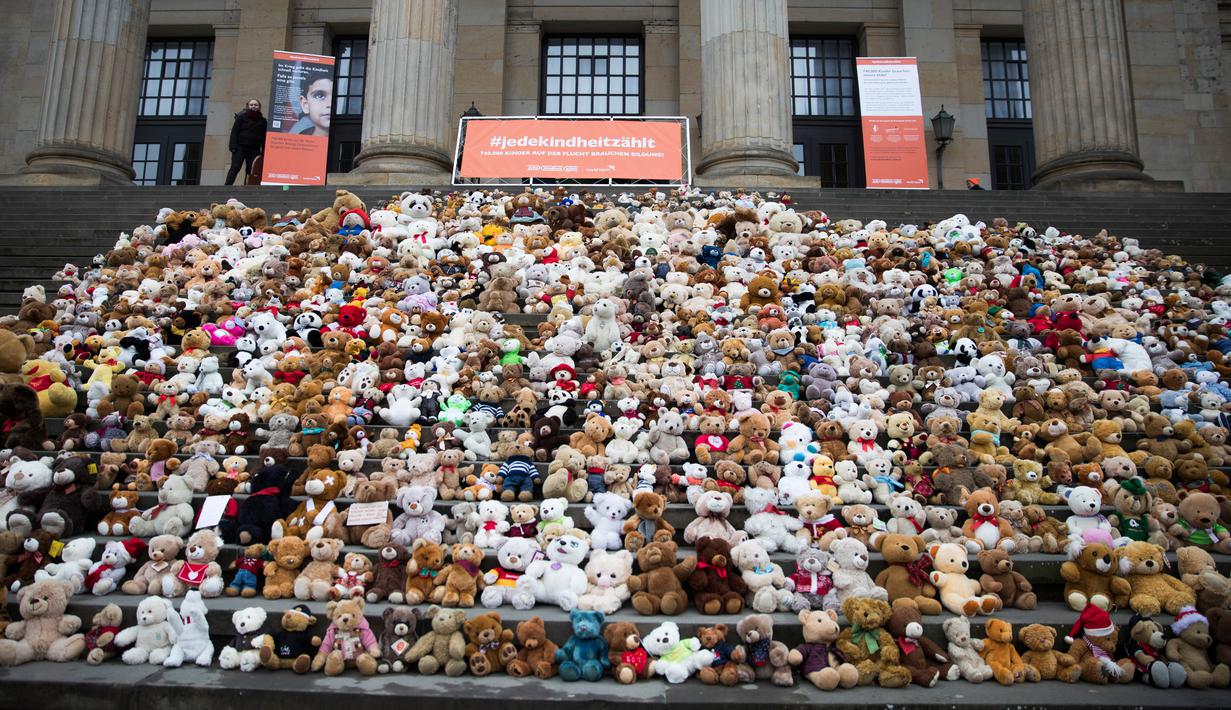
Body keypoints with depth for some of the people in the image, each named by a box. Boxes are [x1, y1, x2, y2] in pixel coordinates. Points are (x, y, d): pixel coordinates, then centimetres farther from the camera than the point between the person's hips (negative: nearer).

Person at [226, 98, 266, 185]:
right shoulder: (241, 117, 4)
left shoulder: (263, 121, 9)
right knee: (235, 168, -6)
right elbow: (234, 132, -1)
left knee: (251, 171, -1)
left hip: (254, 150, 2)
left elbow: (264, 138, 8)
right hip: (240, 148, -2)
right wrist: (233, 147, -11)